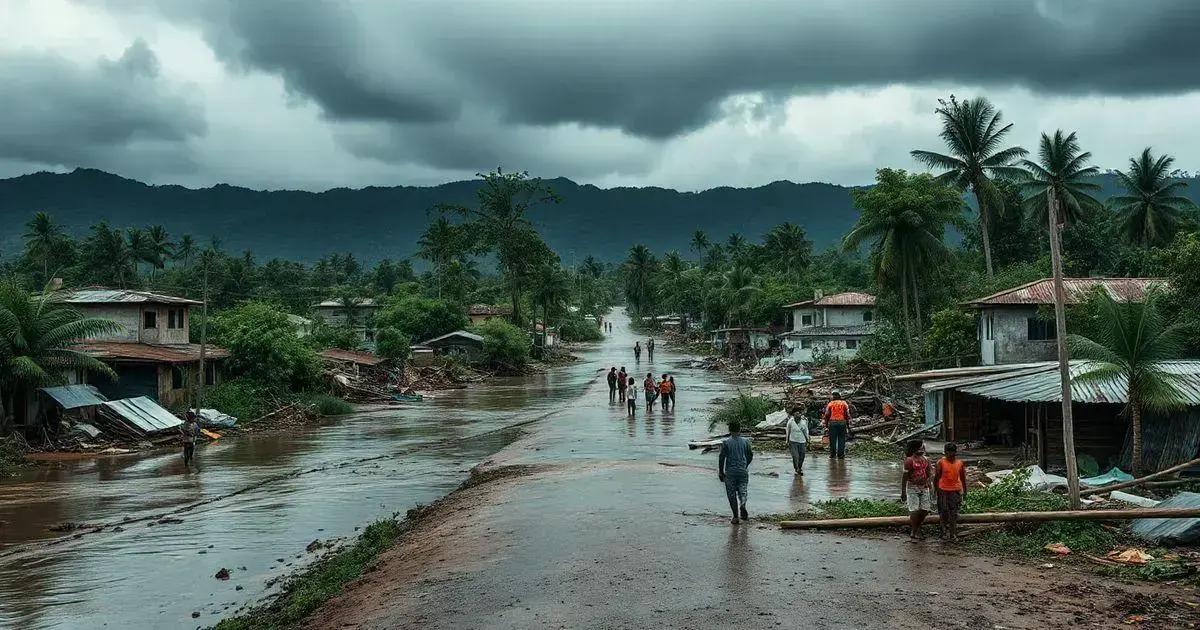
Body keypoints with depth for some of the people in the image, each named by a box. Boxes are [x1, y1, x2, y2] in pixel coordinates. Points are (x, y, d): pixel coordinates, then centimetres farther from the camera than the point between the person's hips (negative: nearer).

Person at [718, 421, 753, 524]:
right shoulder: (745, 441, 1)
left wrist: (720, 472, 3)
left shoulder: (726, 442, -6)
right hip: (743, 471, 2)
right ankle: (742, 505, -16)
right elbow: (750, 456, 10)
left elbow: (721, 458, -6)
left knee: (731, 494, 6)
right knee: (743, 491, 14)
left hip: (730, 472, -2)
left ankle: (736, 517, 5)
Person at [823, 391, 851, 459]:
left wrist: (826, 425, 8)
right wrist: (848, 425, 6)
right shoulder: (844, 404, 6)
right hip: (842, 423, 0)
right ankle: (840, 455, 4)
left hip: (832, 423, 0)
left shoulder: (830, 404, 5)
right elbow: (847, 415, 3)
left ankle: (832, 454, 7)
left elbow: (827, 415, 2)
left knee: (833, 440, 5)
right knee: (841, 439, 4)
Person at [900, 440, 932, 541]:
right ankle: (913, 533, 3)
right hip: (912, 488, -6)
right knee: (915, 511, -9)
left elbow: (928, 475, 18)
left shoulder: (925, 459, 7)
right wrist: (903, 492, -11)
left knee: (924, 510, 4)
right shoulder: (910, 460, -10)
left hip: (924, 488, 6)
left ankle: (915, 528, 25)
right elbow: (904, 477, -9)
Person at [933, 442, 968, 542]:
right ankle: (945, 529, 26)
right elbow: (936, 477, -1)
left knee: (954, 513, 2)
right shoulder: (941, 463, -5)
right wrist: (936, 490, -2)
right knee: (944, 512, 6)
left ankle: (953, 534, 6)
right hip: (943, 490, -1)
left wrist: (965, 491, 12)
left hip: (956, 490, 2)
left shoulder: (960, 463, 3)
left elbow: (963, 478, 11)